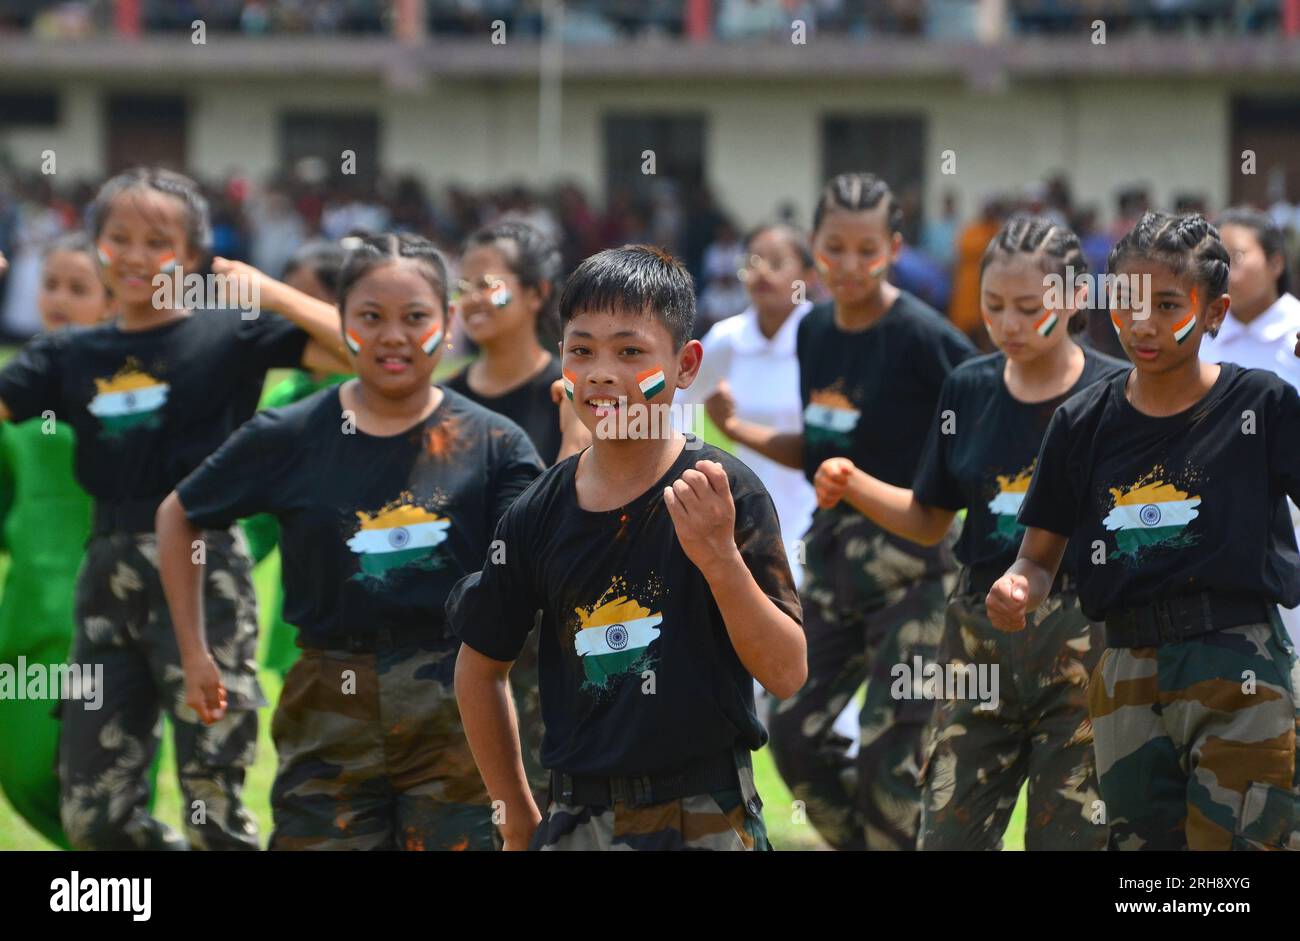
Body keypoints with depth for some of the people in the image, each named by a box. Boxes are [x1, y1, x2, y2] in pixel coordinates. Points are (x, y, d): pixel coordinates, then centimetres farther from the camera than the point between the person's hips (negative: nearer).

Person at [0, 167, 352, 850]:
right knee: (93, 816, 5)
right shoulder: (70, 355, 10)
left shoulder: (230, 336, -2)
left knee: (211, 806, -2)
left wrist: (268, 293, -13)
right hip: (109, 573, 5)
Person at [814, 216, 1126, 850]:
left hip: (1086, 642, -4)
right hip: (981, 642, 4)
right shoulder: (968, 389, 6)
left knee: (1068, 835, 1)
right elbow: (929, 522, 14)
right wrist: (853, 487, -3)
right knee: (948, 832, 0)